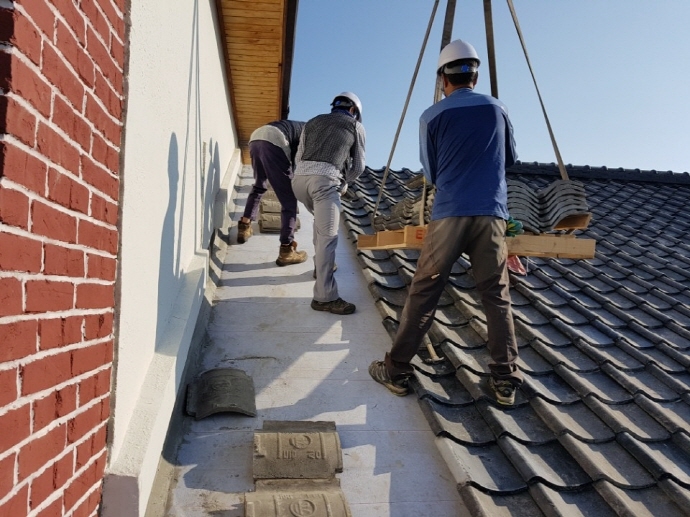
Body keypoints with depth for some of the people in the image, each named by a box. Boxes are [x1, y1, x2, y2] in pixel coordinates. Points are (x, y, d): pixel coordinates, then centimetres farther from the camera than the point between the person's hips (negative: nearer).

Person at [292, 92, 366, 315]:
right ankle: (325, 297, -14)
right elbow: (358, 167, 22)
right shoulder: (356, 126, 22)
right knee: (327, 236, -10)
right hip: (325, 180, -5)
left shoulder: (313, 122, 31)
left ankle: (321, 265, 38)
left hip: (299, 178, 6)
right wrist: (343, 182, 37)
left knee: (322, 221, 30)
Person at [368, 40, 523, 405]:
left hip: (448, 214, -2)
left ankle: (396, 370, 10)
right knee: (497, 297, 8)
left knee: (423, 293, 3)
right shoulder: (497, 109, 11)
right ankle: (505, 381, 10)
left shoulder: (432, 116, 4)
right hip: (491, 214, 2)